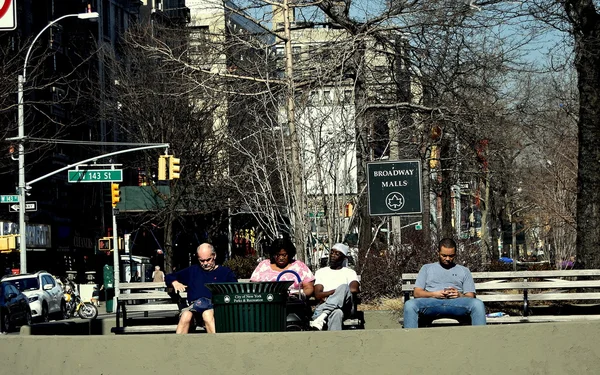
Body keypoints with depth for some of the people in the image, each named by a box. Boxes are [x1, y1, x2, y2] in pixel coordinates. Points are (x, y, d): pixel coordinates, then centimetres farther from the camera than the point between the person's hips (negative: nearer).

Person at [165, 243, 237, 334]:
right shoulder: (192, 271, 28)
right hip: (194, 305, 2)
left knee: (208, 314, -39)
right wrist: (175, 282, 8)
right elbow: (169, 278, 32)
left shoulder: (225, 272, 19)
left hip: (215, 305, -2)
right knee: (185, 316, -33)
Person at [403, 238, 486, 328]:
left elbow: (470, 296, 16)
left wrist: (460, 296, -8)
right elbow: (417, 292, 14)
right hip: (431, 302, 0)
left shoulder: (464, 271, 26)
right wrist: (434, 294, -7)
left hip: (456, 303, 0)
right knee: (409, 305, -34)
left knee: (477, 304, -33)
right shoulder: (427, 268, 25)